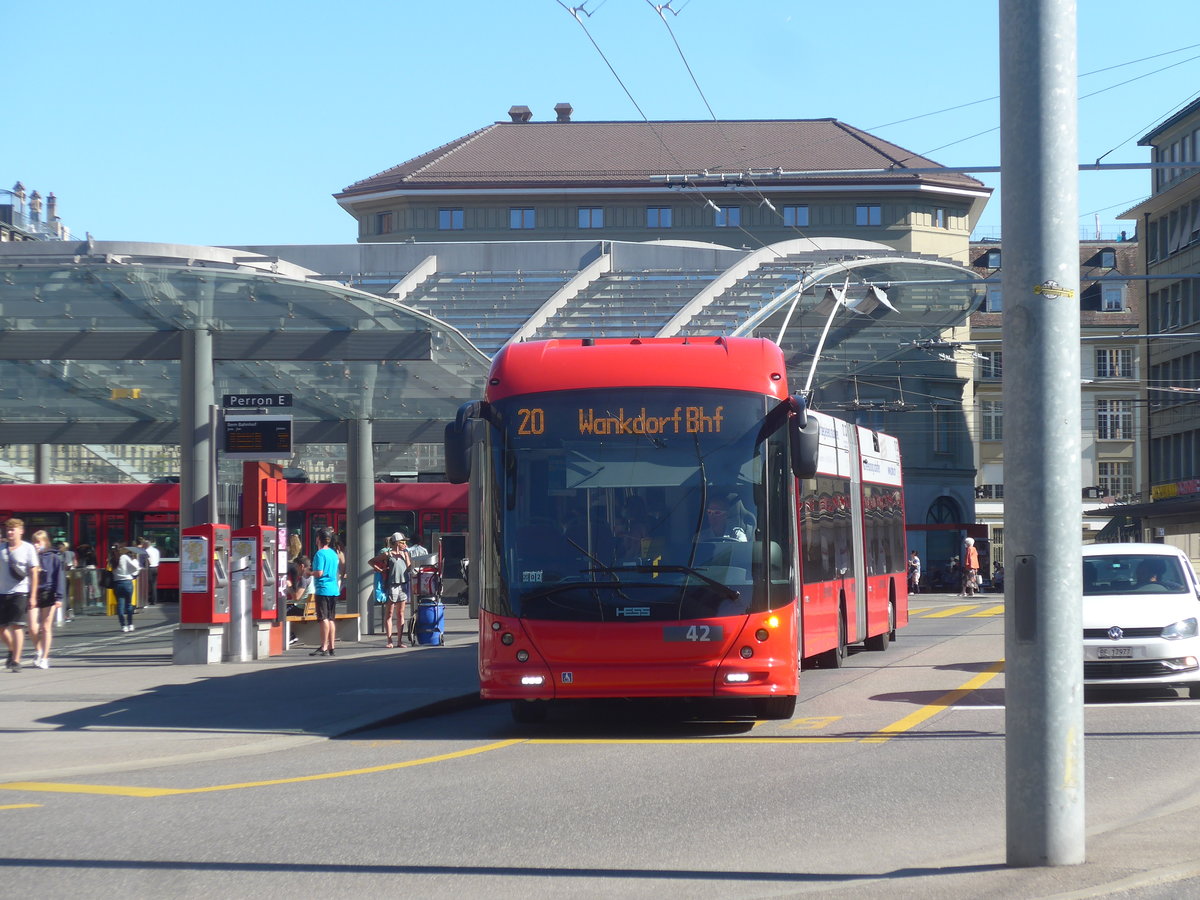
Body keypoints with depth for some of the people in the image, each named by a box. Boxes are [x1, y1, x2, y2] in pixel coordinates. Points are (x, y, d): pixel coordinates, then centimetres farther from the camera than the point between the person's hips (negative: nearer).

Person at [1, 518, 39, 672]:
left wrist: (33, 596, -6)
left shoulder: (28, 548, -1)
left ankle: (16, 660, -4)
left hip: (20, 592, -4)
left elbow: (34, 573, -1)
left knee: (16, 626, -9)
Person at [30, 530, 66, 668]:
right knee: (32, 628, -5)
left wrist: (59, 597, -10)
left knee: (46, 627, 3)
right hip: (34, 595, 2)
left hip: (48, 595, -2)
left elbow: (60, 578, -4)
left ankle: (44, 657, 12)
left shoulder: (54, 558, -2)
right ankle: (38, 650, 22)